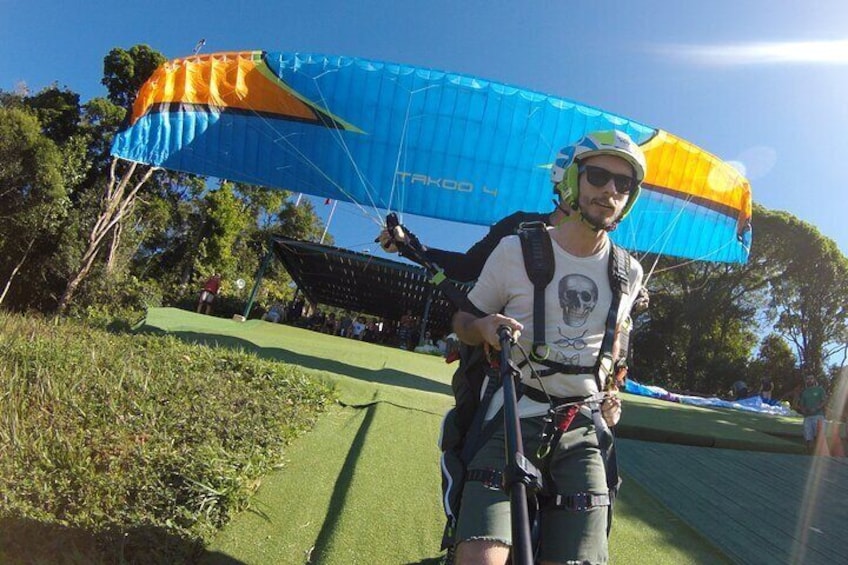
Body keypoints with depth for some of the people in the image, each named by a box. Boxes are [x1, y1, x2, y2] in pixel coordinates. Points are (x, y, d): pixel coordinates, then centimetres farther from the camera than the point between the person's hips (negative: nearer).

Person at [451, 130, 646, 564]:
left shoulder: (629, 273, 7)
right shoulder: (516, 249, -4)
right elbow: (463, 321, 4)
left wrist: (610, 394, 12)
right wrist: (484, 326, -17)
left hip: (582, 431, 4)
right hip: (513, 419, -3)